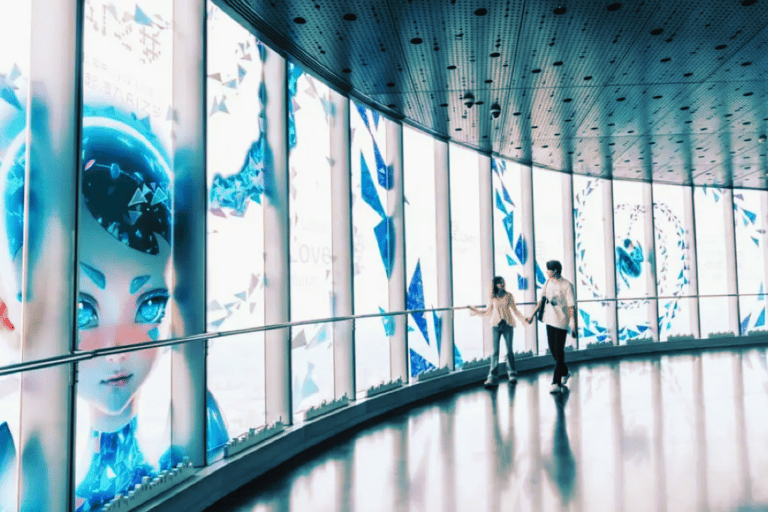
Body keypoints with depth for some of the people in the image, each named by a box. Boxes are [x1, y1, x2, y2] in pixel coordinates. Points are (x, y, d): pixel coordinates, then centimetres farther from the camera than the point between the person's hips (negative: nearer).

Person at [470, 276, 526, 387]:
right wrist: (474, 309, 11)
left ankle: (512, 374, 19)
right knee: (495, 351, -4)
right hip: (496, 325, 0)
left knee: (509, 350, 3)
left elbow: (515, 310, 10)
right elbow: (487, 311, 15)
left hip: (508, 324, 0)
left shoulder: (509, 296, 5)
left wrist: (523, 319, 3)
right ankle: (492, 377, -4)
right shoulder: (492, 297, 6)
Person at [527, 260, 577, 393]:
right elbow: (542, 300, 15)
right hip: (550, 320, 7)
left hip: (561, 322, -7)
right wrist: (533, 315, 11)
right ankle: (564, 373, 36)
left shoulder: (566, 285, -12)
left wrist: (574, 324, -18)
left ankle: (557, 383, -1)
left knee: (559, 351, -5)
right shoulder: (548, 283, 8)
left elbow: (572, 306, -14)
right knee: (553, 350, 13)